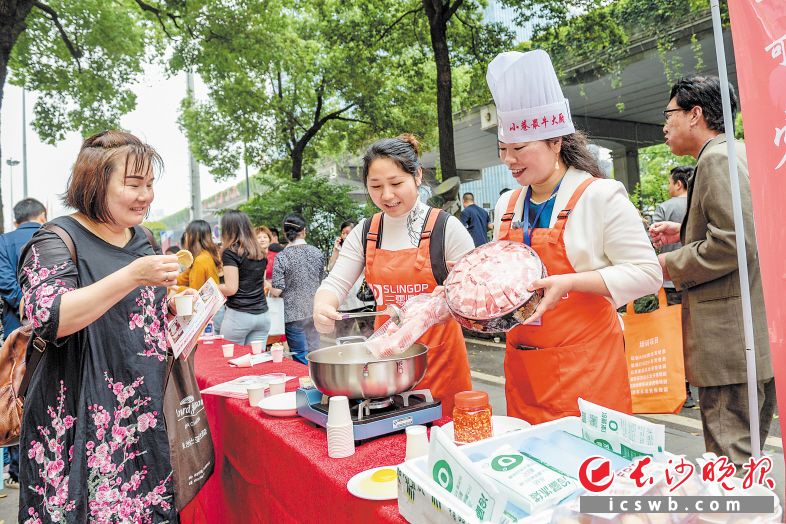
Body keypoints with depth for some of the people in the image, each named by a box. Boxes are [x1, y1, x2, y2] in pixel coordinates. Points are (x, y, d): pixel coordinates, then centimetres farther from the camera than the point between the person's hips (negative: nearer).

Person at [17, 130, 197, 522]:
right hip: (85, 422, -6)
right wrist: (133, 276, -32)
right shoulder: (58, 241, -10)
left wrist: (174, 307, 1)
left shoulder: (140, 237, 9)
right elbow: (48, 318, -26)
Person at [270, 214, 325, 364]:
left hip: (294, 313, -4)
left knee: (301, 358, 4)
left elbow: (277, 291, -14)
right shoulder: (317, 253, 1)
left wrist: (268, 286, 7)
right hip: (314, 311, 5)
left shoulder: (281, 257, -13)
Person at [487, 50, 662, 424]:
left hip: (586, 365, -5)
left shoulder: (600, 196, -7)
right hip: (522, 364, 5)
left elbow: (645, 274, -9)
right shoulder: (506, 205, 10)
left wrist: (570, 282, -21)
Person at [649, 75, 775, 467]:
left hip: (732, 341, -11)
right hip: (760, 335, 11)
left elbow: (734, 244, -23)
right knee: (748, 456, 21)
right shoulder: (738, 153, 18)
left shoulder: (718, 159, -13)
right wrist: (685, 232, 16)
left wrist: (671, 266, -10)